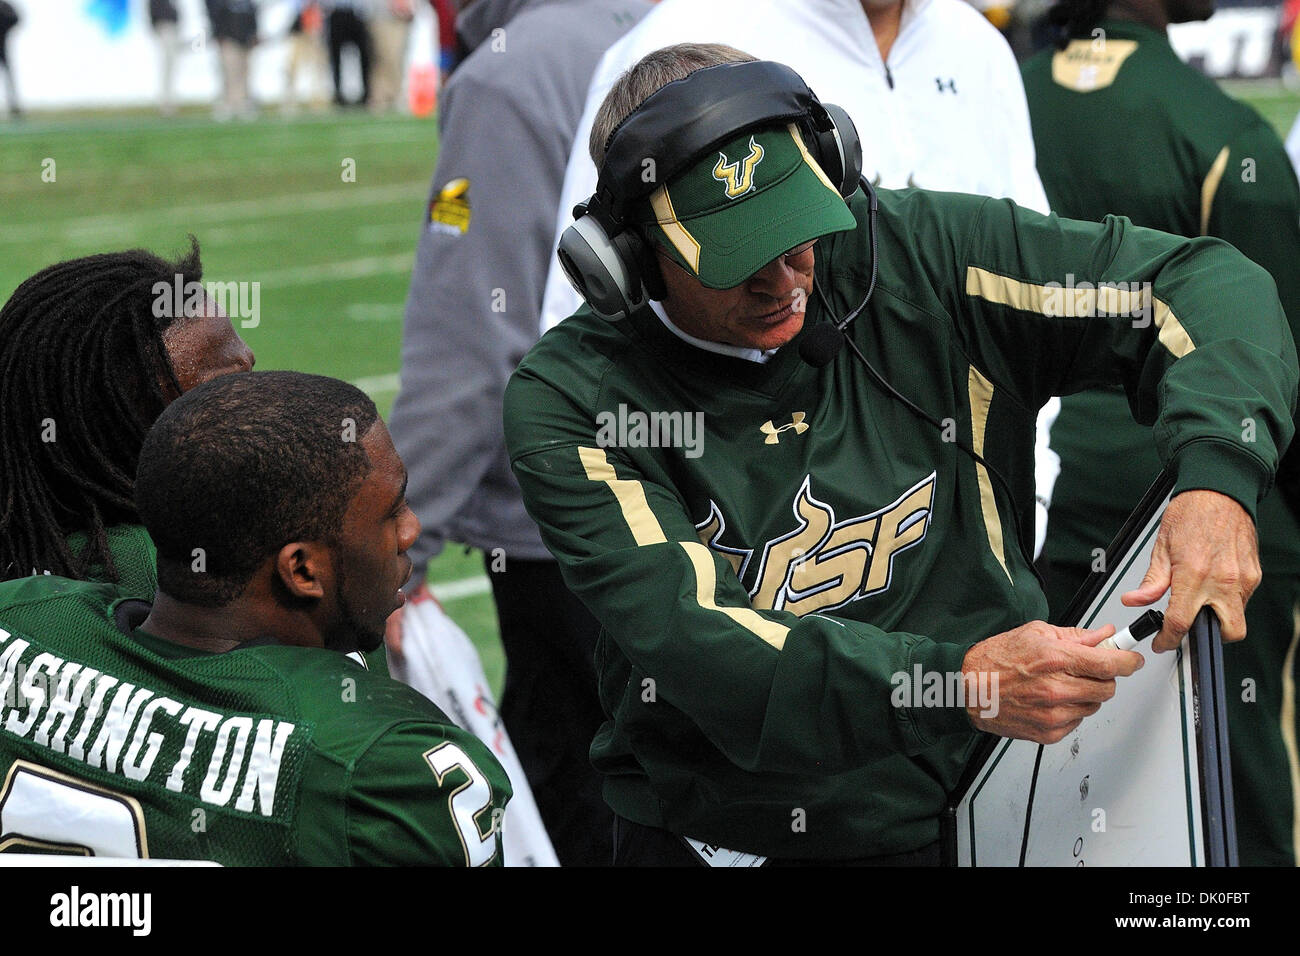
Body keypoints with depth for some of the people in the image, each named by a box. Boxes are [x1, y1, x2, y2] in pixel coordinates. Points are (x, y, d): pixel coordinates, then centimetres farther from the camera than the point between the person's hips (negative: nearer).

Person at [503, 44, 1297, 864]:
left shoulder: (921, 259, -5)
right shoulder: (569, 402, -10)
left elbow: (1206, 281, -3)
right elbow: (696, 643, -22)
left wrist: (1216, 481, -23)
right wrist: (960, 684, -35)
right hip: (718, 837, 3)